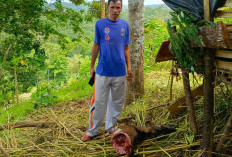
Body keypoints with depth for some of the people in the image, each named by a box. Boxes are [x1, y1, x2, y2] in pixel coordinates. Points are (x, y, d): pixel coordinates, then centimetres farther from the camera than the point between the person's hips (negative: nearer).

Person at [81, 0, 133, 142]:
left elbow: (126, 48, 10)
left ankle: (110, 127, 30)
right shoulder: (100, 24, -2)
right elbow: (96, 46, 4)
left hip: (120, 72, 3)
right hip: (103, 71, -3)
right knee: (99, 102, 1)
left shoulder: (125, 25, 5)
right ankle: (92, 131, 15)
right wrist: (92, 66, 6)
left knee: (117, 102, 12)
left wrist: (129, 67, 7)